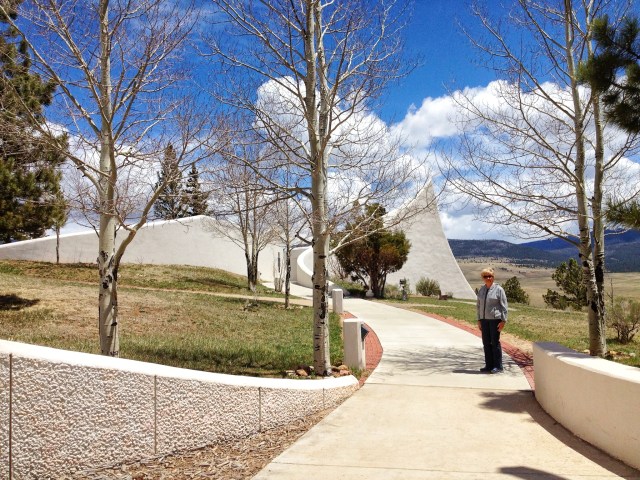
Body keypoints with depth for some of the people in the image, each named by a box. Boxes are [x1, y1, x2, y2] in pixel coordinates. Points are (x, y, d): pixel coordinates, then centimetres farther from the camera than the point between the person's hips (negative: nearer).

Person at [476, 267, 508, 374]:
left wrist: (503, 321, -11)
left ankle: (498, 366, 7)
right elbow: (478, 305, 14)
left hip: (495, 319, -5)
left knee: (495, 342, -1)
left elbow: (504, 306, -6)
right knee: (486, 343, 7)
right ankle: (489, 365, 16)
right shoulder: (481, 290, 9)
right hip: (484, 319, 5)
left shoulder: (498, 289, -6)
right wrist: (479, 320, 10)